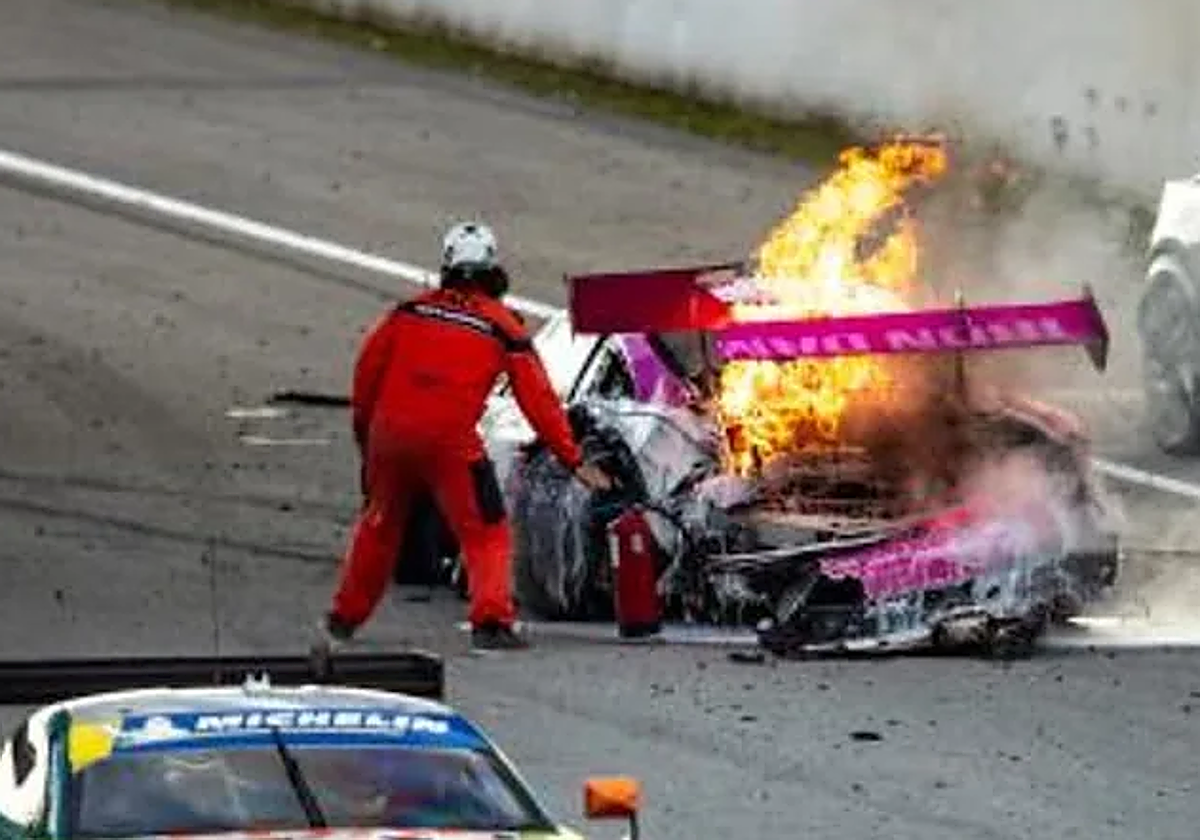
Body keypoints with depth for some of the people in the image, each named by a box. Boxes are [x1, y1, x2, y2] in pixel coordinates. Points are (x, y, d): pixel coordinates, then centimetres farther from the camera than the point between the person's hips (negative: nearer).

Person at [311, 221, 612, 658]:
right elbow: (538, 400, 5)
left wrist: (363, 425, 25)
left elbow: (368, 364, 11)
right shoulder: (503, 326, 5)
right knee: (486, 531, 6)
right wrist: (574, 461, 9)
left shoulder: (411, 309, 12)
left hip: (389, 430, 4)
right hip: (449, 441, -4)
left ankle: (342, 620, 29)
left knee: (378, 525, 22)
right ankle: (491, 619, -10)